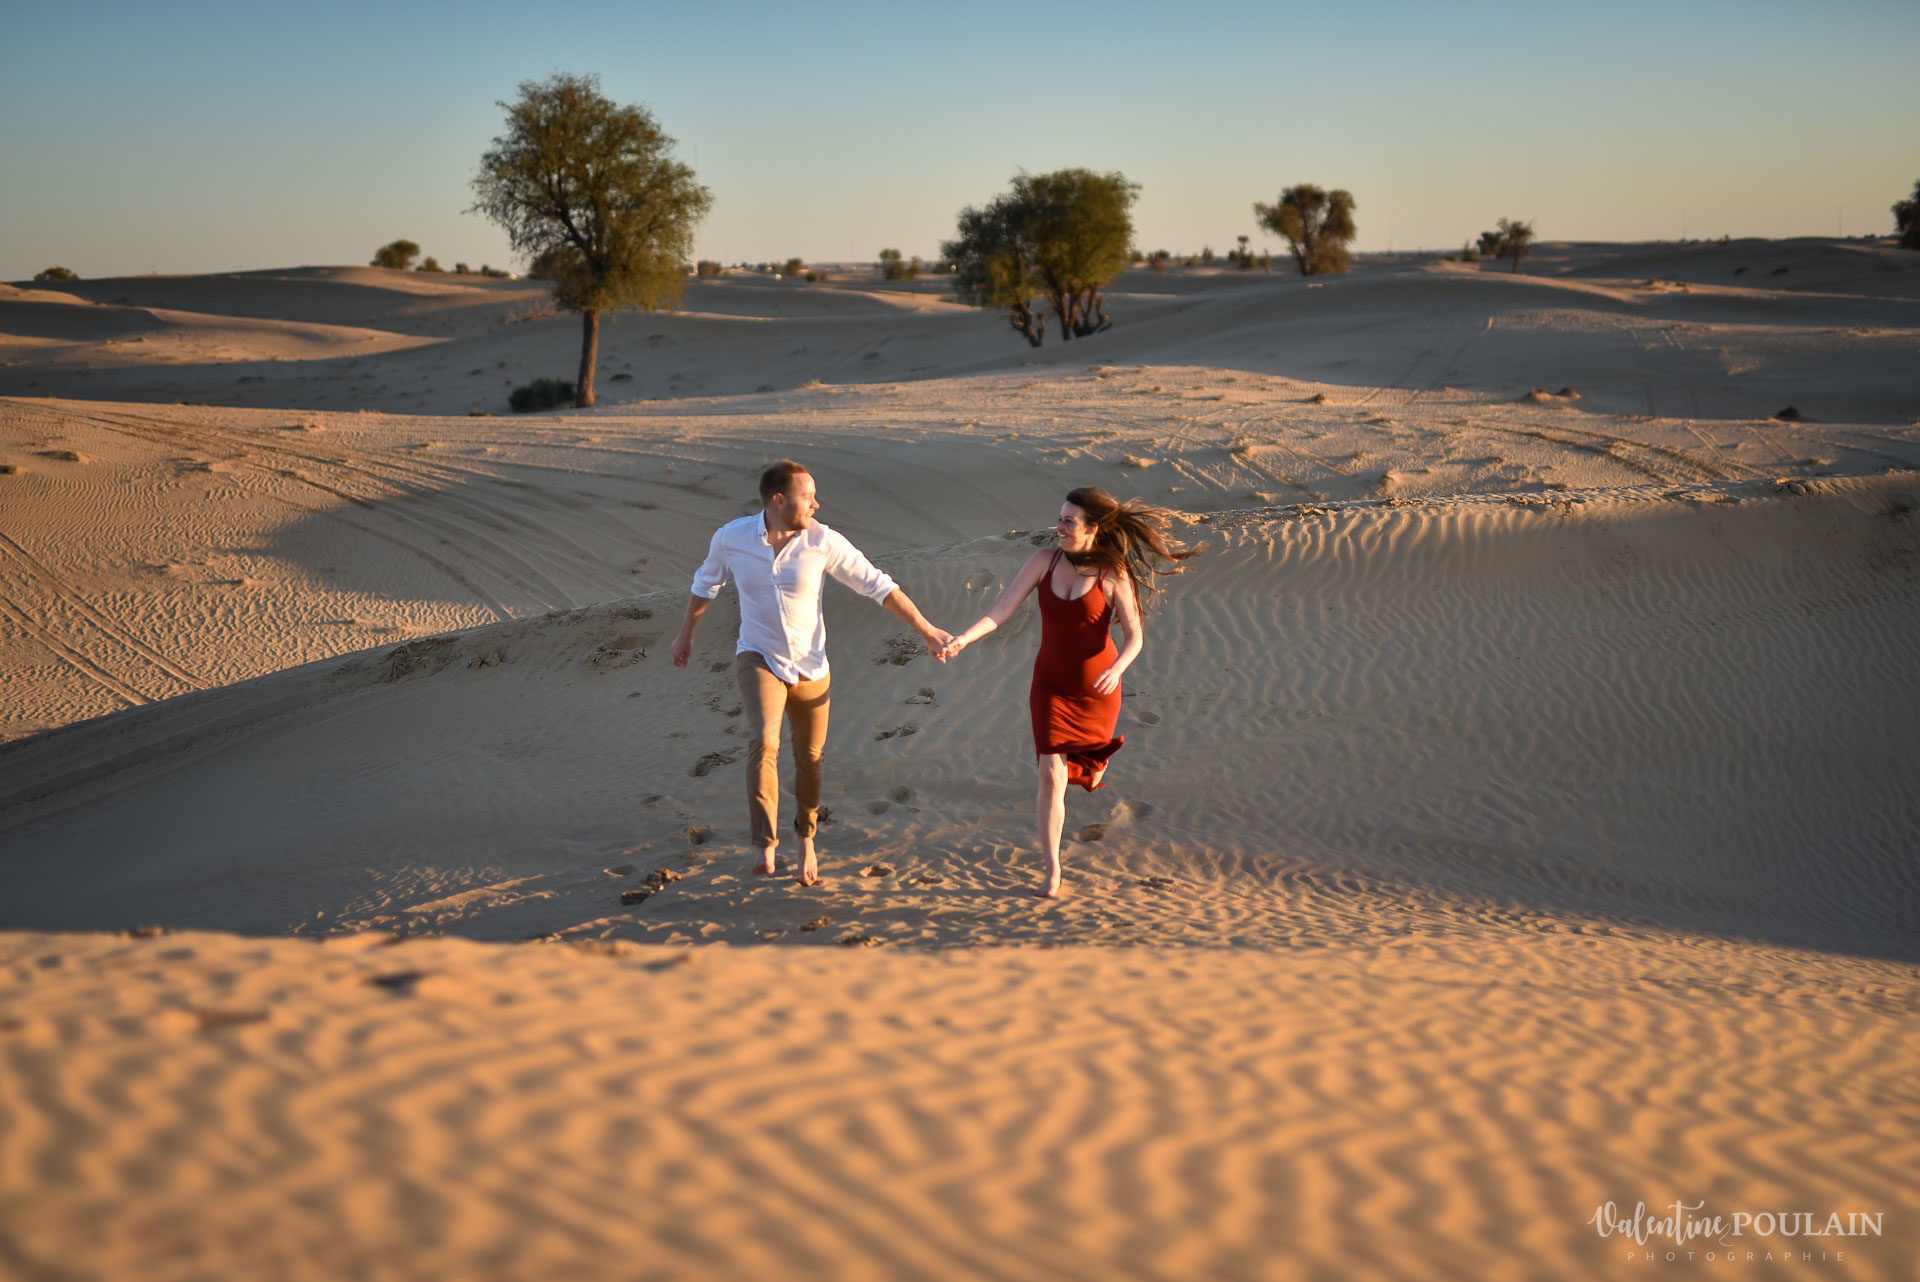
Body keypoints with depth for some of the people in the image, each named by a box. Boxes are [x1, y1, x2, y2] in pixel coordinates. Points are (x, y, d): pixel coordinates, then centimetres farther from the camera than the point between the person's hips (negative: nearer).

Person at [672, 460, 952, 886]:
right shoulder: (731, 538, -13)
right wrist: (686, 633, 19)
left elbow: (878, 584, -11)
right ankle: (765, 846, -19)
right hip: (759, 659, -1)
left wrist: (926, 631, -11)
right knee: (763, 742, -26)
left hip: (810, 667, 1)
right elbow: (707, 581, 8)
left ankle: (806, 837, 39)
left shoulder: (823, 541, -17)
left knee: (810, 757, 13)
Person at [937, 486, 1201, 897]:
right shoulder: (1044, 561, -9)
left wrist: (1116, 670, -38)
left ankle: (1094, 760, 58)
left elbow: (1134, 636, -17)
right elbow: (1003, 608, -13)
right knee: (1051, 776, -9)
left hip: (1096, 690, -1)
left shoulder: (1113, 574, -16)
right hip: (1051, 685, 1)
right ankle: (1052, 872, 1)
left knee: (1086, 776, 18)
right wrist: (962, 640, -27)